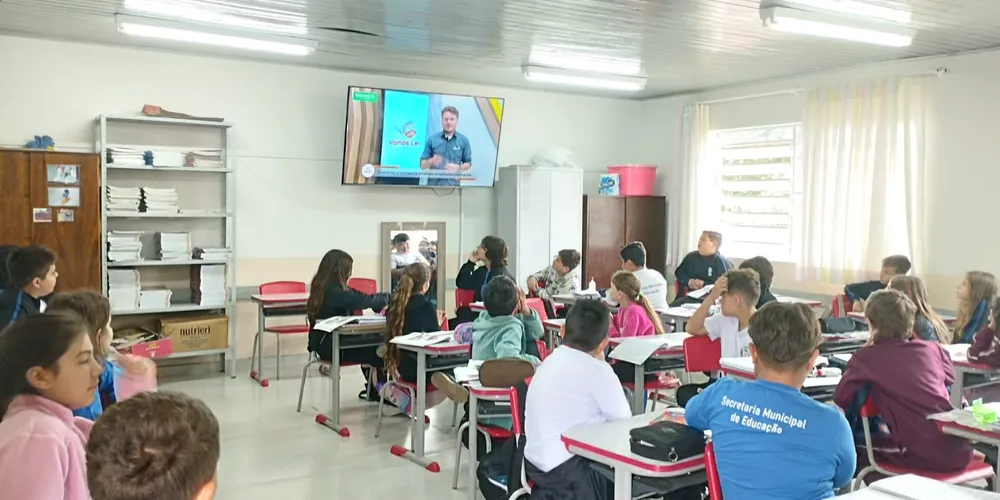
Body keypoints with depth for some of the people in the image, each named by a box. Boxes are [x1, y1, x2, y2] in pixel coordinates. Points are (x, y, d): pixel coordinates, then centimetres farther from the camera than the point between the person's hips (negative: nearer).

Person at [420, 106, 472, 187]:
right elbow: (422, 165, 4)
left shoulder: (464, 141, 4)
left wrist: (458, 167, -12)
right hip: (433, 185, 0)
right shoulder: (432, 139, 3)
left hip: (452, 186, 0)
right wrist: (431, 161, -19)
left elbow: (468, 163, 9)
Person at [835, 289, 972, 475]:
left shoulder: (866, 358, -3)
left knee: (860, 450, 21)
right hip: (960, 450, 5)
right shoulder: (932, 349, 10)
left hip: (926, 457, -5)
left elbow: (841, 399, 1)